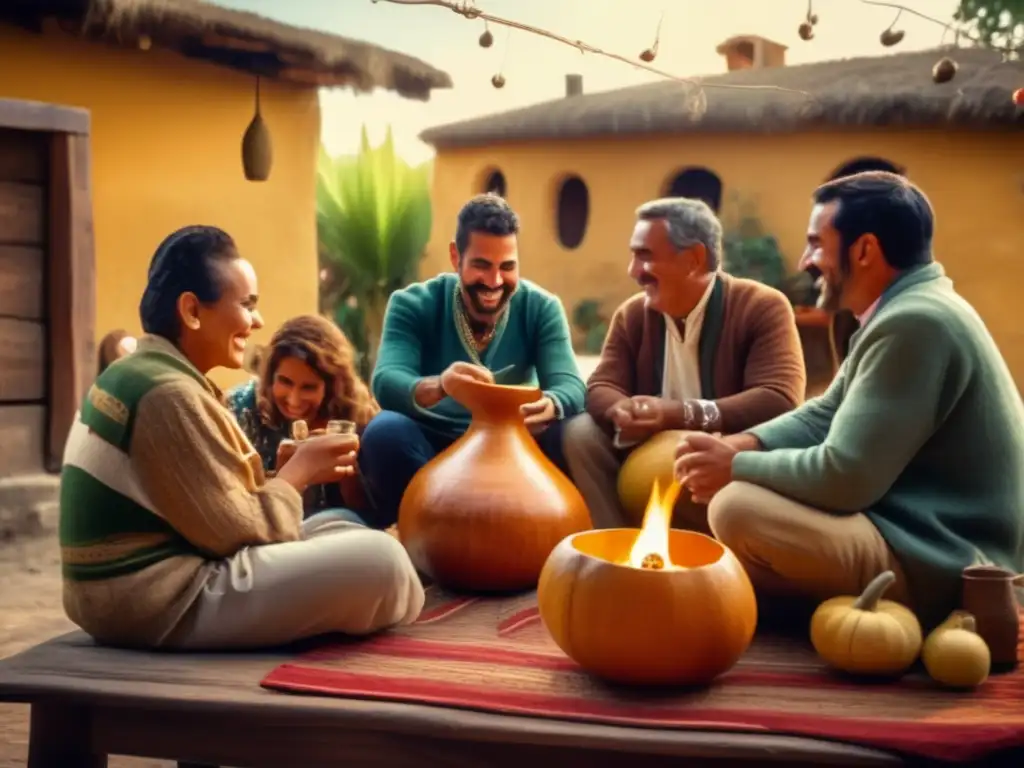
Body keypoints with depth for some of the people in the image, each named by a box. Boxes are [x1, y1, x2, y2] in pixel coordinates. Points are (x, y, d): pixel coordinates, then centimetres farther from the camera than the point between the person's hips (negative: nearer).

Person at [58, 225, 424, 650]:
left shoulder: (130, 376, 13)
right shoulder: (168, 394, -19)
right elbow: (233, 533, -19)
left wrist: (294, 469, 2)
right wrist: (298, 472, -4)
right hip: (161, 601, -11)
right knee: (379, 559, -13)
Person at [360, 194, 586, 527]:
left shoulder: (541, 308, -3)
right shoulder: (412, 305, -8)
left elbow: (570, 386, -17)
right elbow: (385, 384, -24)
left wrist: (550, 405, -44)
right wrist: (438, 386, -48)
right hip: (431, 447, -1)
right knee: (385, 431, -32)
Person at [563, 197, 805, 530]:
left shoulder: (763, 308, -13)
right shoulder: (632, 314, 3)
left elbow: (781, 400, -25)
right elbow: (600, 389, -2)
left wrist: (680, 414, -33)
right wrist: (622, 411, -29)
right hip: (651, 457, 5)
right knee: (580, 432, -15)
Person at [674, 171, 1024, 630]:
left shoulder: (914, 323, -24)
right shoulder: (906, 310, 10)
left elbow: (843, 478, -26)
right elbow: (826, 415, 17)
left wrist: (736, 466, -11)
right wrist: (742, 444, 0)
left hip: (945, 565, -10)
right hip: (924, 529, 10)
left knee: (737, 508, -22)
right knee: (748, 486, 14)